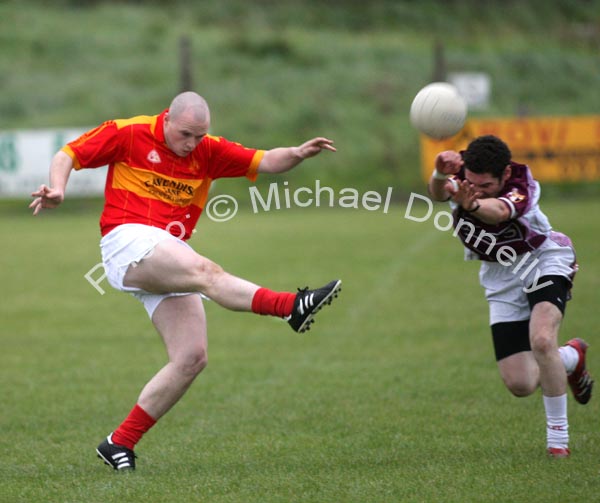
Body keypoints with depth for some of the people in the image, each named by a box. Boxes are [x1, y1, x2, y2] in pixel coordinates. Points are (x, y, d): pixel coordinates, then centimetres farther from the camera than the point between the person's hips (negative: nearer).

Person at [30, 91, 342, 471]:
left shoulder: (209, 152, 11)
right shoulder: (128, 134, 0)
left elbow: (265, 162, 4)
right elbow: (68, 155, 4)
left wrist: (298, 154, -16)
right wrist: (57, 189, -17)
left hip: (172, 256, 7)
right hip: (130, 242, -7)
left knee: (192, 358, -6)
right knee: (206, 271, -33)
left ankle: (120, 443, -1)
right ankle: (291, 307, -52)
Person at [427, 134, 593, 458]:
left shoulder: (522, 187, -30)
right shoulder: (462, 177, -20)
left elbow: (499, 211, -54)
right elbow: (438, 192, -44)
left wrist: (472, 205, -77)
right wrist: (440, 176, -69)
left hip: (543, 264, -4)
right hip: (501, 279, 4)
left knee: (542, 340, -32)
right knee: (520, 385, -3)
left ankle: (558, 434, -14)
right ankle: (572, 357, 31)